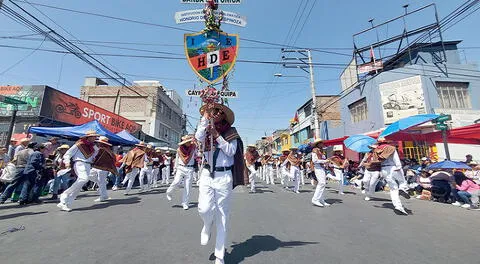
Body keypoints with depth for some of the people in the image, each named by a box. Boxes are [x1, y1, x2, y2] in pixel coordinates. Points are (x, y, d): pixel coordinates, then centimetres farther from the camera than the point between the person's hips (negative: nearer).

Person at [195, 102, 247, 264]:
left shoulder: (230, 132, 3)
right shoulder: (207, 129, 11)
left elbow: (231, 151, -7)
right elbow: (198, 137, -10)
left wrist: (217, 135, -11)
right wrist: (205, 117, -9)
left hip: (224, 176, -2)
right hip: (206, 174, 2)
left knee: (222, 216, 5)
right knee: (204, 209, -12)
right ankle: (207, 226, 28)